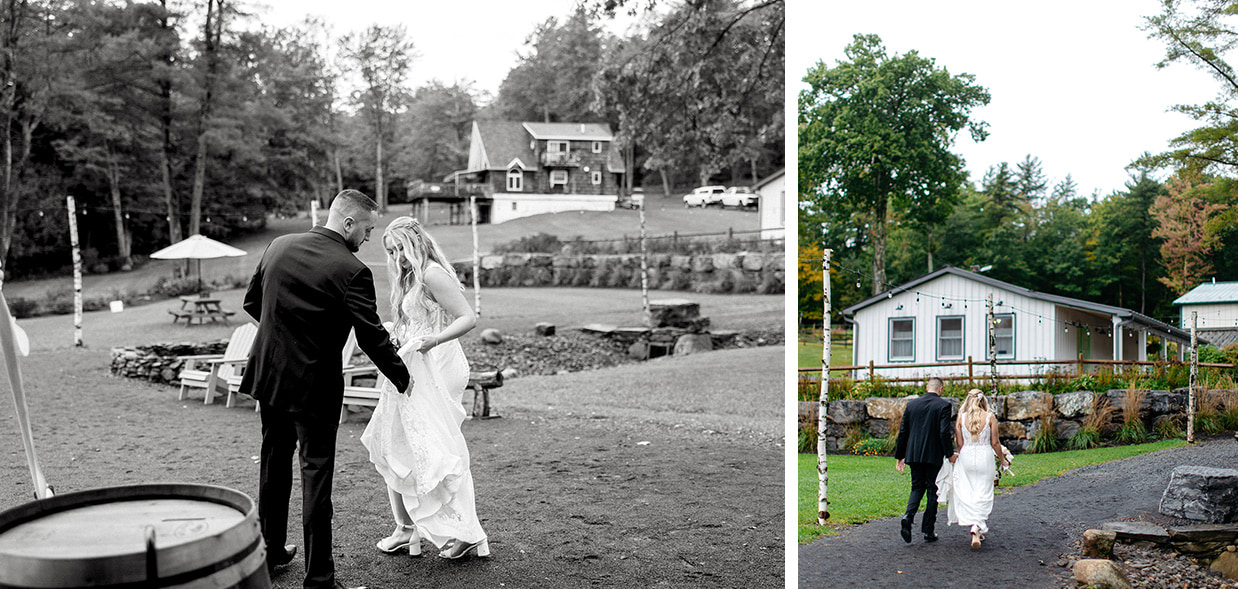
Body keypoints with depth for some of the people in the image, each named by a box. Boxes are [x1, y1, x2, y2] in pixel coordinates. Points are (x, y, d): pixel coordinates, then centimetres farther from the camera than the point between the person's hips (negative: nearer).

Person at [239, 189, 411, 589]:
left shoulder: (279, 246, 1)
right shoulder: (351, 271, -18)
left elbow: (251, 302, 12)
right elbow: (372, 336, -17)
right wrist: (403, 379, -5)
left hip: (269, 374, 7)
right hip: (313, 384, -6)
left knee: (275, 461, 20)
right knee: (316, 471, 2)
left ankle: (270, 552, 36)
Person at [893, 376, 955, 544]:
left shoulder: (912, 404, 6)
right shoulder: (943, 405, -6)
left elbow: (903, 431, 7)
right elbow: (944, 432, -14)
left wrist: (899, 455, 14)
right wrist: (950, 453, -2)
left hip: (914, 454, 3)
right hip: (934, 455, -3)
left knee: (917, 487, 14)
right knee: (933, 491, 8)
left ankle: (908, 517, -12)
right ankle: (928, 531, 10)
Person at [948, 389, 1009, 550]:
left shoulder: (961, 418, -1)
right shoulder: (990, 417, -4)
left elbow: (959, 444, 3)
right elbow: (995, 443, -1)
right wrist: (1002, 459, 14)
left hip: (966, 457, 1)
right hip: (985, 457, -1)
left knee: (966, 493, 9)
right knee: (983, 494, 6)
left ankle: (975, 528, 4)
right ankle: (978, 527, -8)